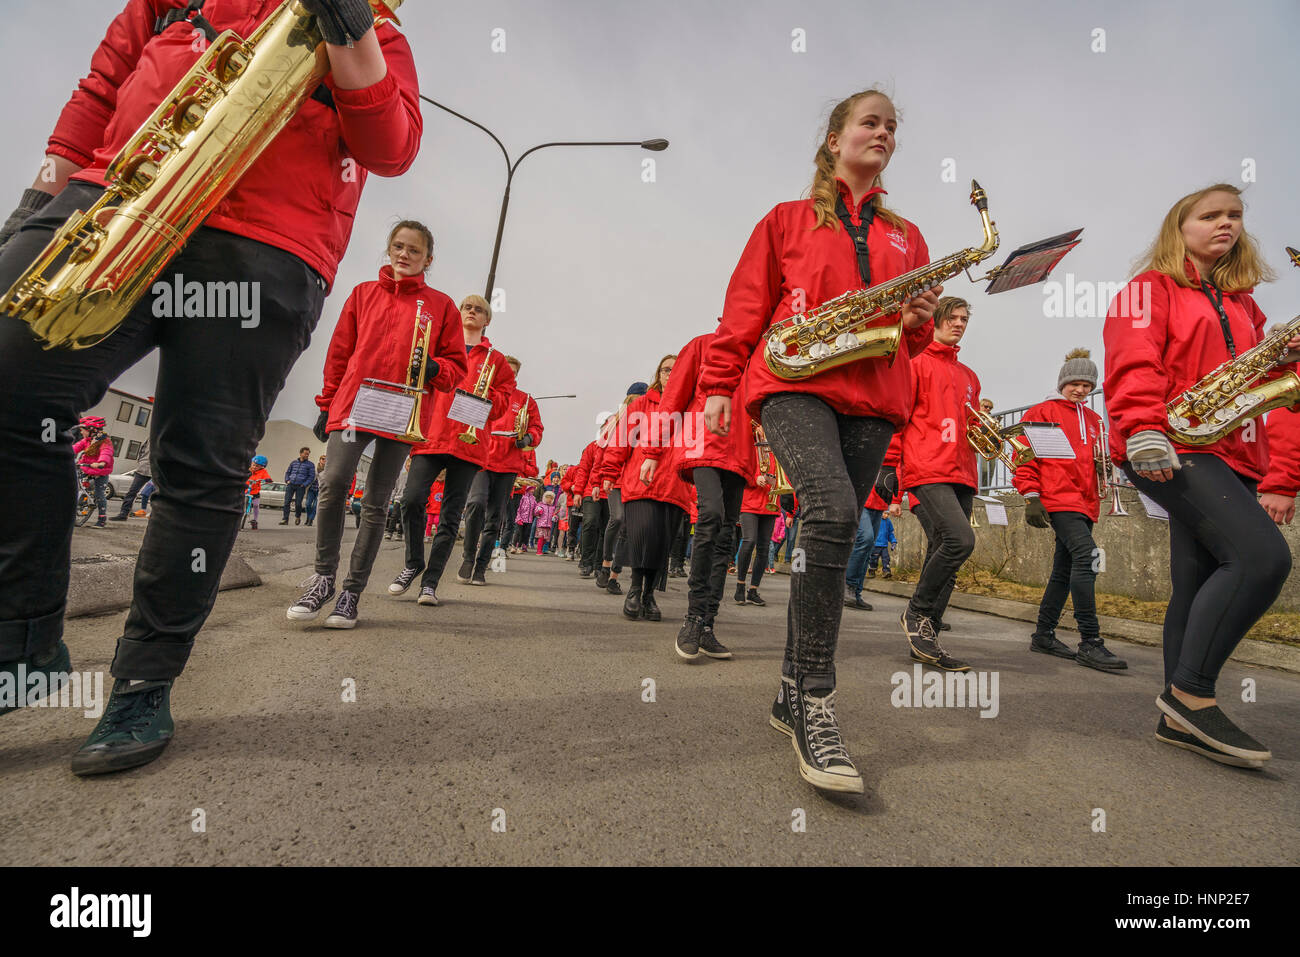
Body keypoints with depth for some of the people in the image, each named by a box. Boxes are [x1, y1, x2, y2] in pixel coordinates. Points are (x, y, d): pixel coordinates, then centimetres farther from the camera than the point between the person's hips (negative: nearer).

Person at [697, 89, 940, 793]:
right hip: (794, 384, -4)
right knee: (833, 510, -29)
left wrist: (919, 322, 2)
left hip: (872, 397, 4)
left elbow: (912, 333, 25)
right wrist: (717, 384, 1)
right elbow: (745, 310, 10)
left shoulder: (906, 237, 26)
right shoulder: (788, 220, 17)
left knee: (831, 534, 1)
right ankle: (816, 702, -19)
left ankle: (791, 695, 14)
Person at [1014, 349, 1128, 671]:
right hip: (1058, 498, -8)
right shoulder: (1042, 412, 2)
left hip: (1085, 502, 8)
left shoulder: (1093, 418, 21)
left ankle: (1044, 635, 19)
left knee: (1064, 569, 9)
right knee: (1086, 554, -22)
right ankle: (1090, 643, -21)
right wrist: (1031, 496, -12)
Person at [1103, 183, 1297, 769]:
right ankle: (1191, 692, -13)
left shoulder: (1242, 303, 27)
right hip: (1171, 450, -8)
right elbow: (1132, 365, -11)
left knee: (1199, 587, 5)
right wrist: (1143, 432, -24)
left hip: (1231, 455, 8)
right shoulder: (1151, 288, 4)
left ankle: (1181, 716, 10)